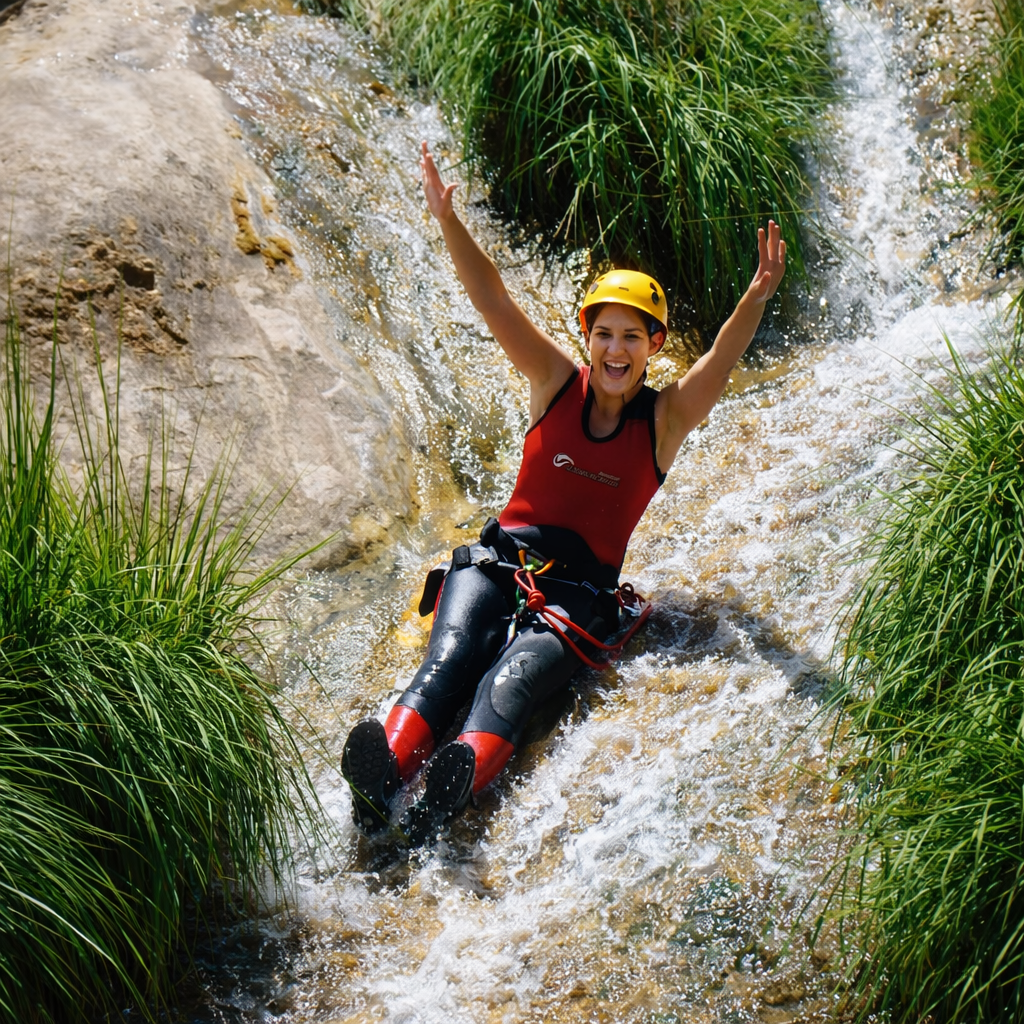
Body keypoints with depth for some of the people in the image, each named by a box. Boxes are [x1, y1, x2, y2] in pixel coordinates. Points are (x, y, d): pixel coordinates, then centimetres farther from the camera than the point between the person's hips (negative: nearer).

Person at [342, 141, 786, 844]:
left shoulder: (665, 421, 6)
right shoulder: (556, 384, 10)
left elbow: (721, 361, -12)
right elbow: (494, 301, 1)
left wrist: (756, 300, -31)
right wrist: (448, 221, -11)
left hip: (581, 591, -2)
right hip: (501, 558, 2)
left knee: (508, 686, -32)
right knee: (448, 663, -28)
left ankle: (457, 786, -59)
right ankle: (380, 776, -52)